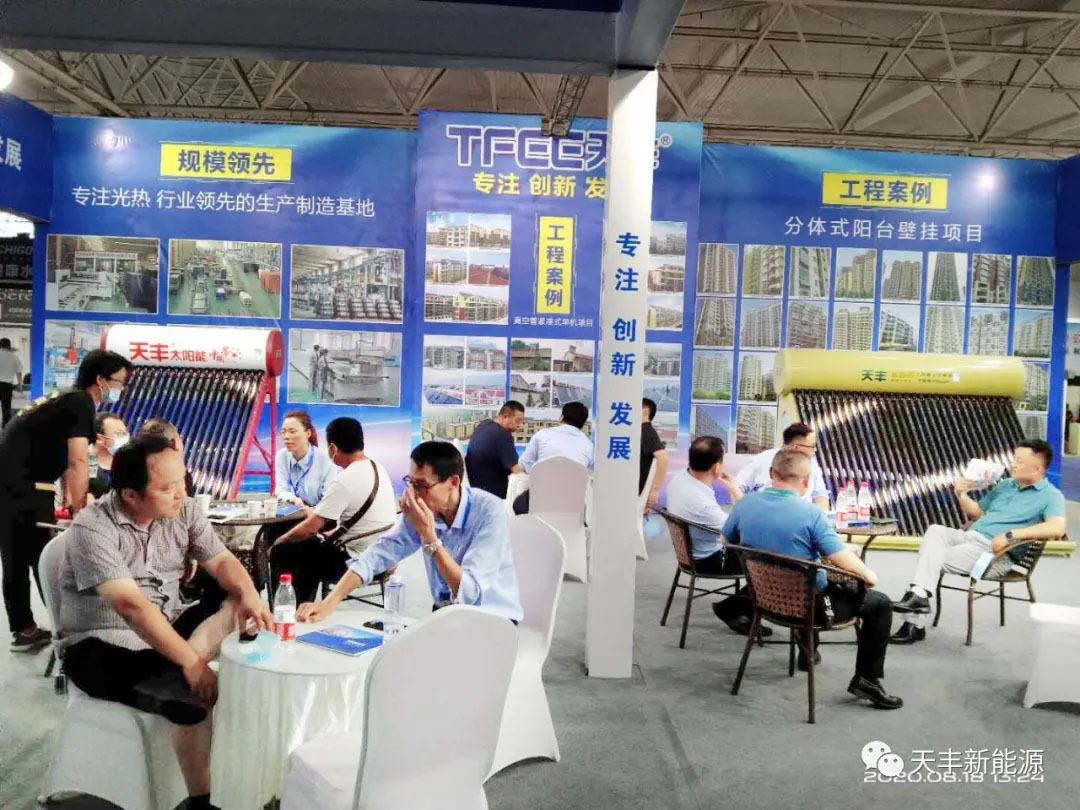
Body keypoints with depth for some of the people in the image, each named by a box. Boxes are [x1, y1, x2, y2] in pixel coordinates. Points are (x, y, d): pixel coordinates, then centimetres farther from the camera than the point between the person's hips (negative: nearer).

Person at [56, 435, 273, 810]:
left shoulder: (181, 510, -3)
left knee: (239, 605, -15)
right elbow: (131, 605, -31)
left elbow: (221, 560, -2)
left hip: (168, 628, 7)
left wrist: (249, 596, -24)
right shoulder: (92, 528, -22)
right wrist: (191, 661, -36)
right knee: (195, 694, -30)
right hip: (103, 646, -6)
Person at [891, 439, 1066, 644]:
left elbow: (1057, 527, -21)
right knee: (935, 531, -25)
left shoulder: (1051, 496, -2)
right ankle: (918, 594, -38)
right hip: (969, 536, 6)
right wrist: (962, 495, 8)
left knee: (935, 561, -23)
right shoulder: (1005, 484, 21)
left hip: (996, 553, -6)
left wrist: (1011, 535, -27)